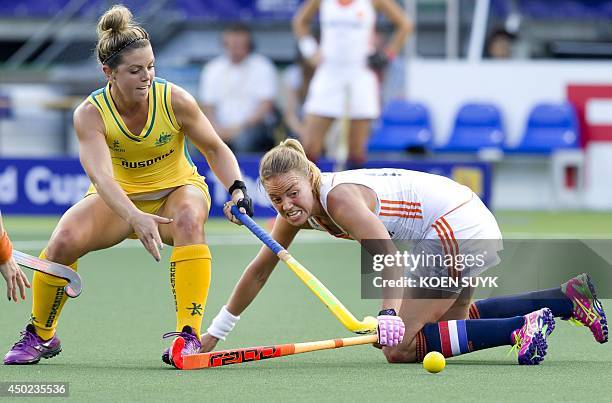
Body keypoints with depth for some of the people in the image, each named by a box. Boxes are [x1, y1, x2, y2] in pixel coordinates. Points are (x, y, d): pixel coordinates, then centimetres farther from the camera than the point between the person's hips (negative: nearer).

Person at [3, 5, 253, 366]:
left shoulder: (175, 100, -20)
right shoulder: (91, 113, -22)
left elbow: (216, 150, -7)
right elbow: (101, 176, -37)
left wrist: (237, 188, -26)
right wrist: (136, 218, -54)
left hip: (176, 190, 0)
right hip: (118, 199, 0)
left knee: (189, 219, -37)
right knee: (65, 240, -26)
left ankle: (189, 334, -37)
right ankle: (41, 336, 0)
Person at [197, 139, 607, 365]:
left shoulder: (338, 197, -24)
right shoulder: (297, 210, 2)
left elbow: (387, 257, -34)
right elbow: (259, 270, 11)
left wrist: (390, 314, -49)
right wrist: (214, 334, 12)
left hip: (458, 231, -10)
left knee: (401, 347, -11)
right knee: (442, 322, 28)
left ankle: (521, 327, -15)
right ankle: (564, 298, 21)